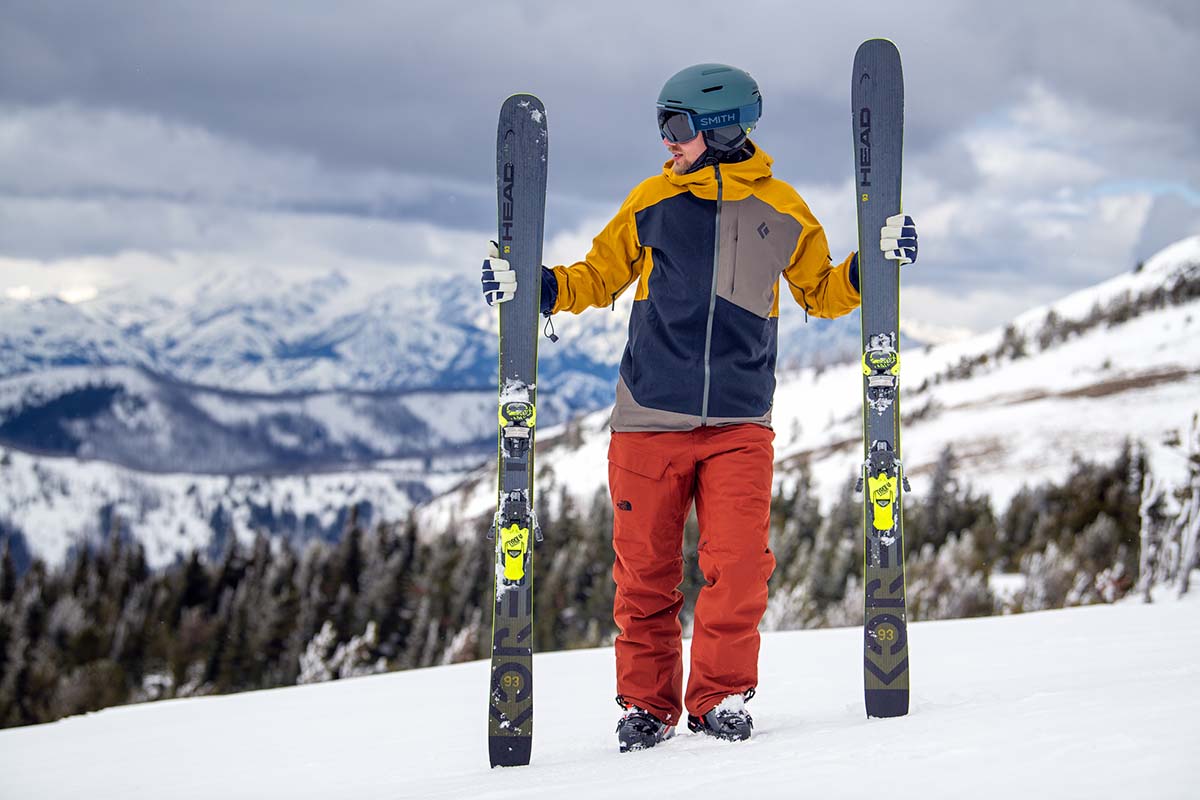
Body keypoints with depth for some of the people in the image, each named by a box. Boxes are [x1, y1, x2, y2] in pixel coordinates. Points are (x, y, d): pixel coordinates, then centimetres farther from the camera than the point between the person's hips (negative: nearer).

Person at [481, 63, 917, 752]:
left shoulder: (782, 209, 6)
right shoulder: (653, 201, 7)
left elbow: (822, 293, 18)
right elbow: (600, 276, 15)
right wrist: (539, 287, -1)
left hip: (740, 422, -1)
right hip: (650, 418, 1)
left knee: (739, 563, -13)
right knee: (646, 571, 2)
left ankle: (721, 695, 3)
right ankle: (648, 704, 16)